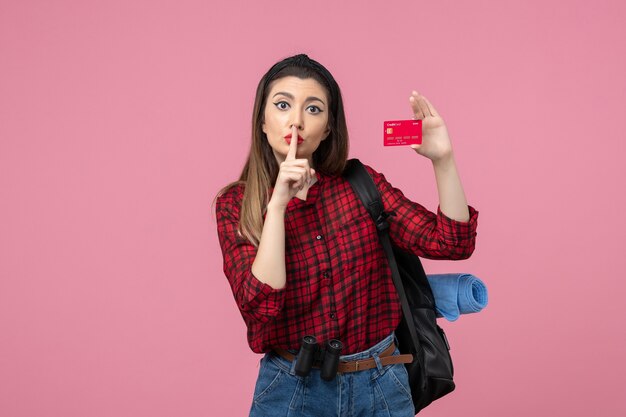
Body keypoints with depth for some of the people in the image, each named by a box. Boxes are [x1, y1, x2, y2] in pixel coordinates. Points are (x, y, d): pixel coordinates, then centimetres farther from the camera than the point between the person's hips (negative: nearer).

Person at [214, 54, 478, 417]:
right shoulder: (236, 205, -7)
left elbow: (451, 243, -8)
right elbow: (260, 308, -19)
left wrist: (443, 159, -20)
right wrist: (278, 204, -25)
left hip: (381, 386, 2)